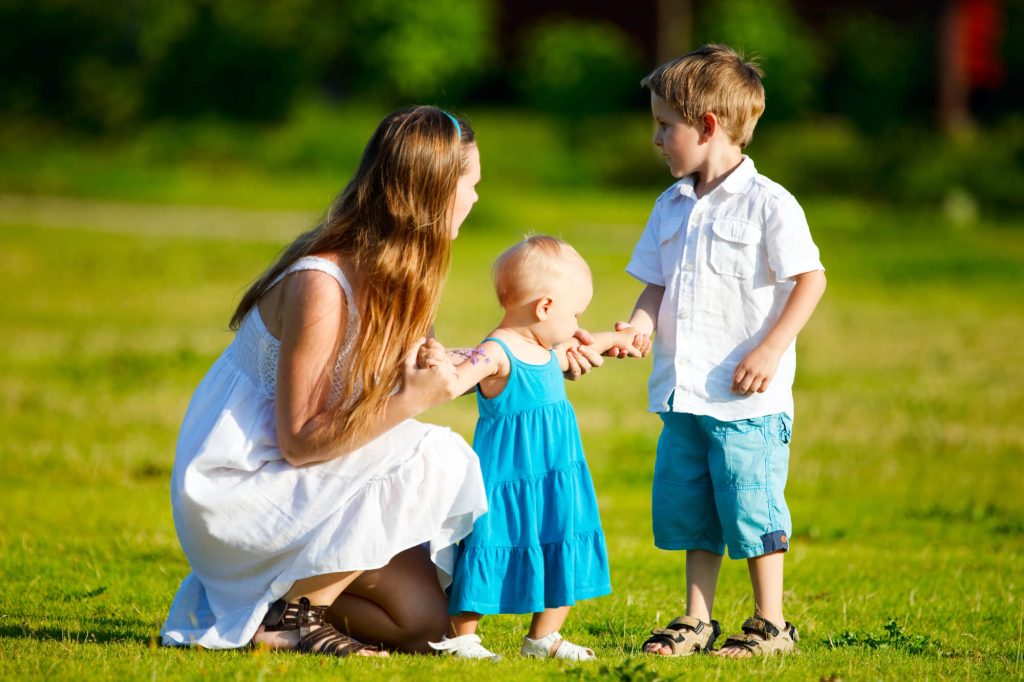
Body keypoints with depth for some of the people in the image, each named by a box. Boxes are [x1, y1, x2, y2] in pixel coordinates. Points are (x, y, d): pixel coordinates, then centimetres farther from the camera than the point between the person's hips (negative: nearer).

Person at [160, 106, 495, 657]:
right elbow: (300, 440, -22)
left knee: (426, 619, -9)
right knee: (430, 461, -25)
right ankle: (292, 612, -14)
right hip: (235, 489, -8)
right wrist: (413, 398, -27)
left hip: (304, 488, 8)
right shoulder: (320, 286, -23)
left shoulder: (389, 275, 5)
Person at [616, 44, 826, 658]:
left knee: (751, 509, -4)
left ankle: (771, 623, 8)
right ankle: (697, 620, 21)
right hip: (684, 395, 7)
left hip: (747, 399, -7)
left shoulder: (769, 204, -10)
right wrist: (640, 325, -4)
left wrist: (771, 350, -16)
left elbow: (810, 279, -10)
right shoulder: (673, 206, 11)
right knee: (686, 507, 10)